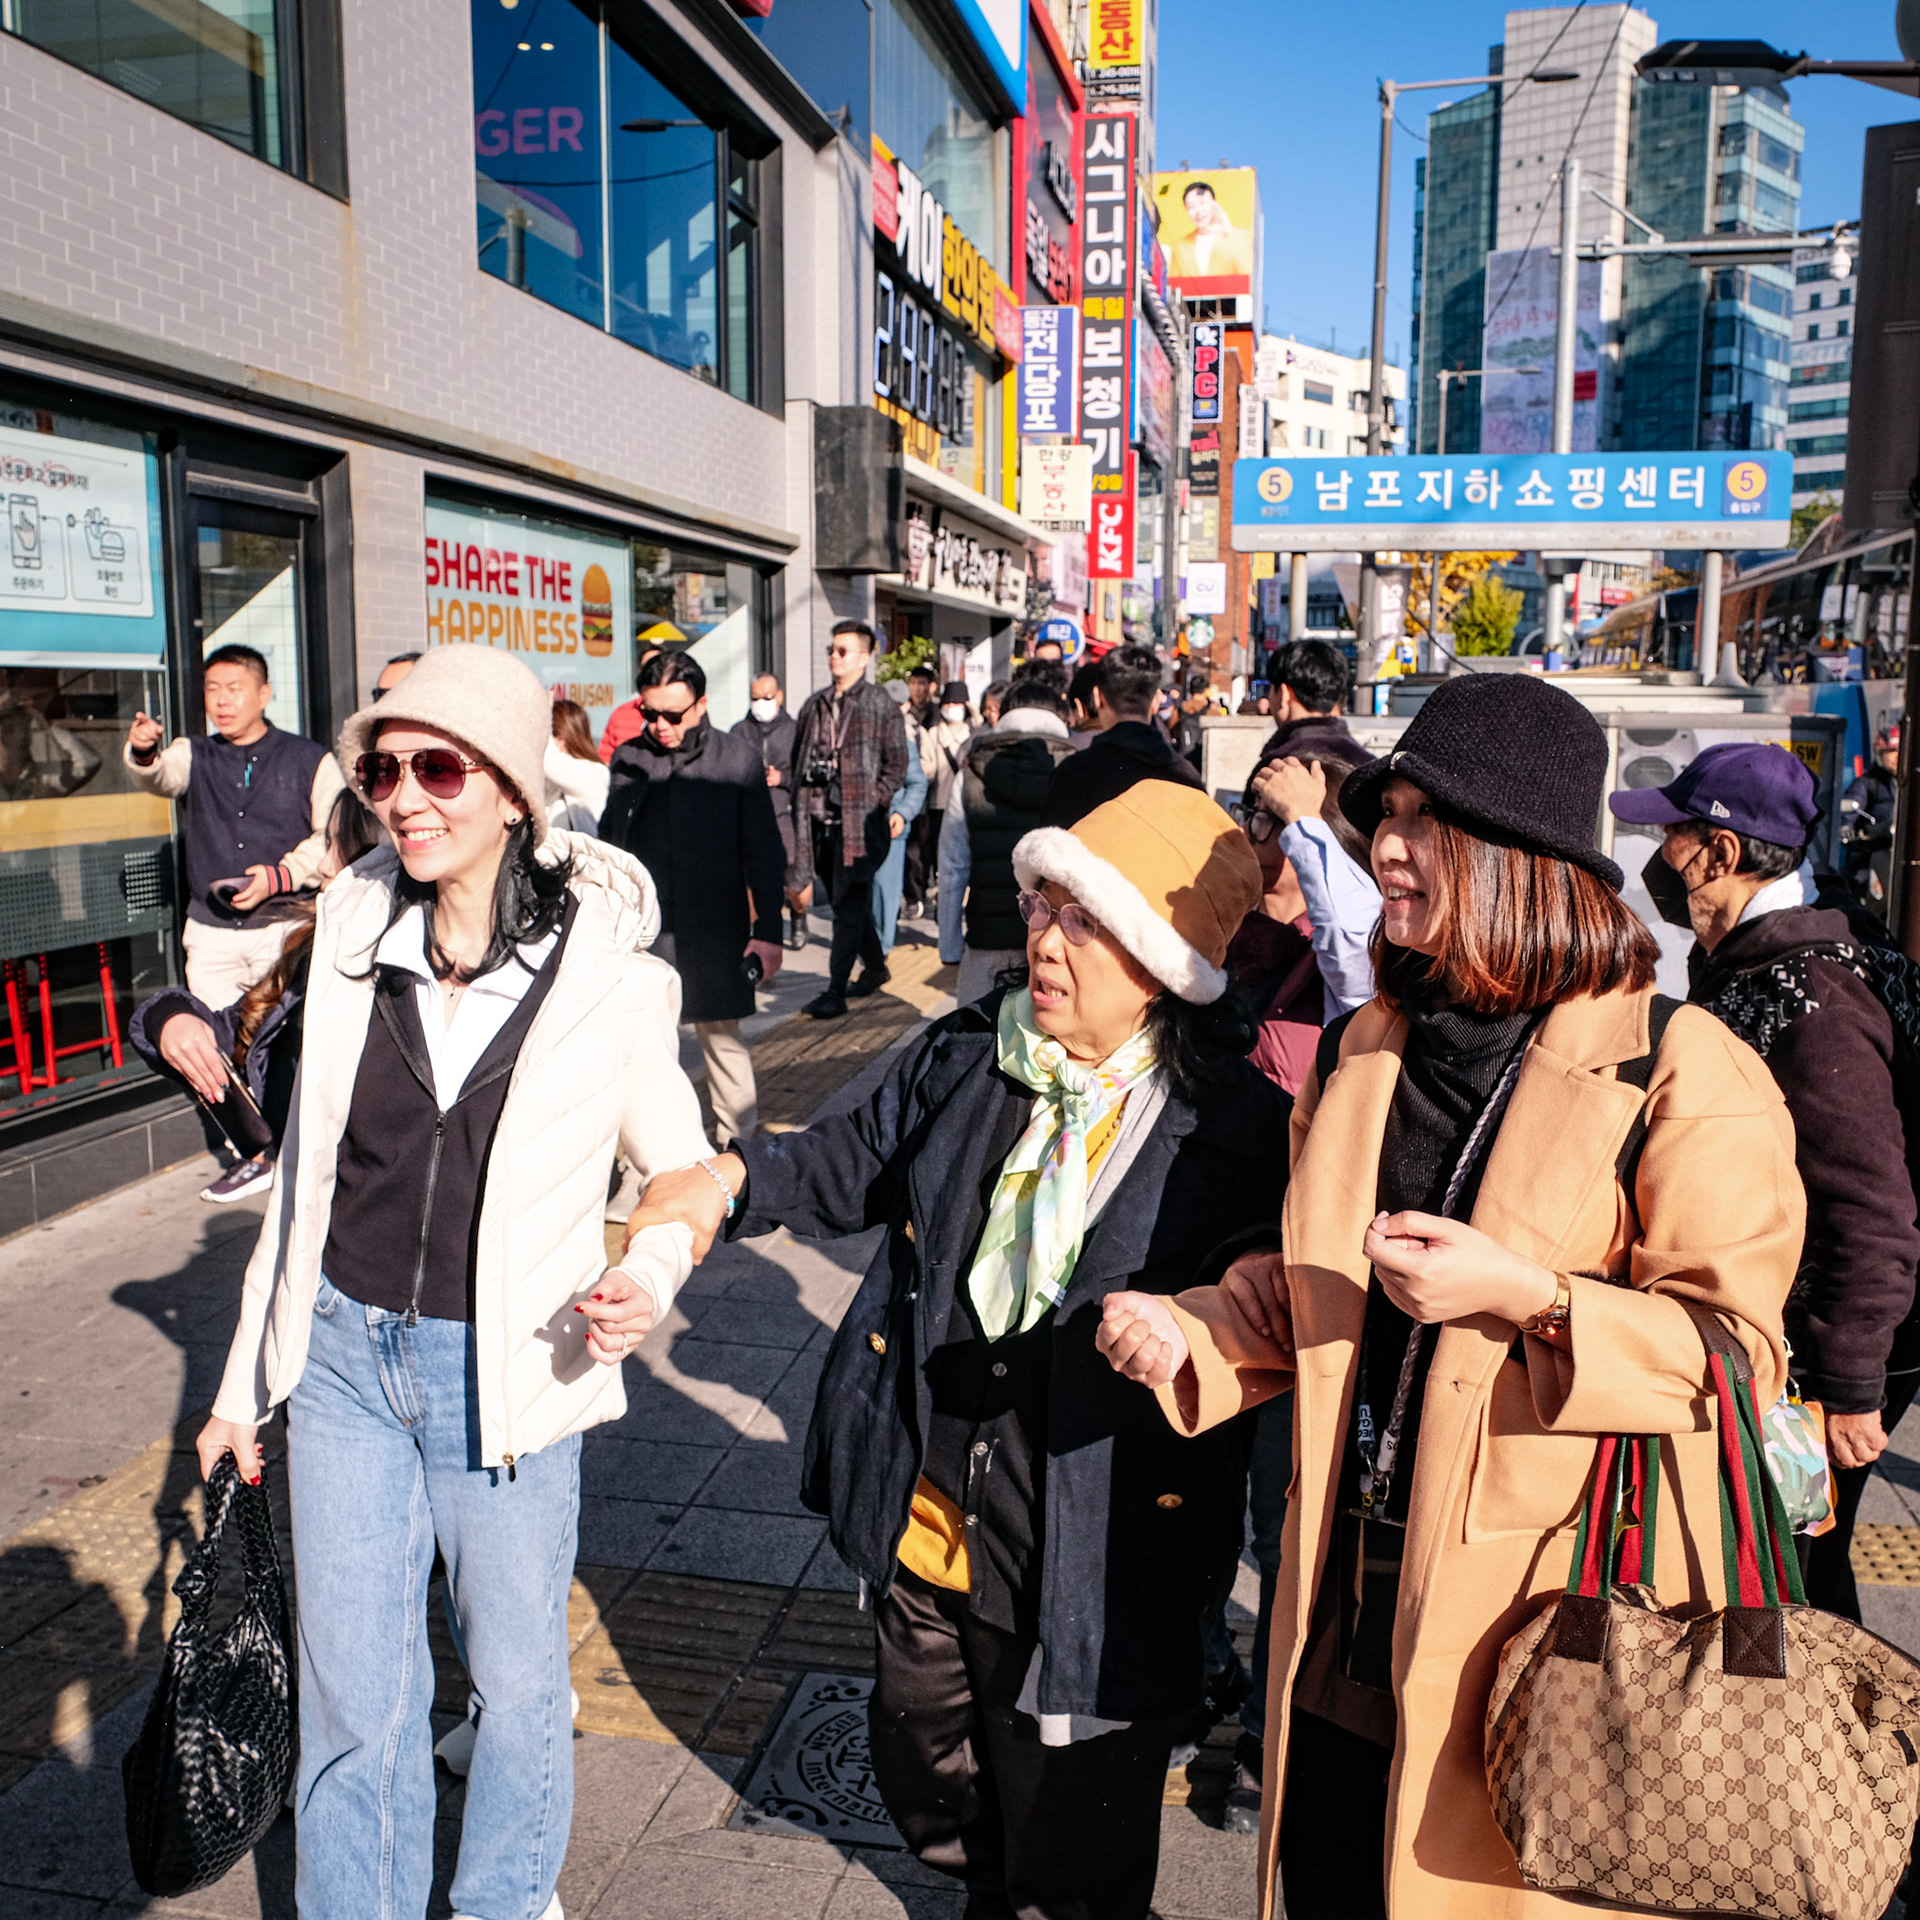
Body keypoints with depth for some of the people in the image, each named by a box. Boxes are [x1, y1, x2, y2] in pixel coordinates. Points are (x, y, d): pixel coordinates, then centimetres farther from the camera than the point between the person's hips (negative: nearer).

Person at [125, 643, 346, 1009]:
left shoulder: (311, 760, 5)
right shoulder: (194, 756, 14)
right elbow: (160, 777, -8)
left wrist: (282, 876, -12)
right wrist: (143, 752, -31)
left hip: (284, 927, -3)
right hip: (210, 933, 3)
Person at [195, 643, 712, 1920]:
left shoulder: (611, 975, -13)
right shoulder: (355, 937, -3)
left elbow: (684, 1170, -1)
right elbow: (306, 1169, 6)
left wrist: (650, 1274, -24)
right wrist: (247, 1376, 11)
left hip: (505, 1372, -2)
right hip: (343, 1352, 3)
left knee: (517, 1674, 16)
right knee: (351, 1689, 15)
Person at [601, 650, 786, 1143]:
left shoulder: (737, 759, 0)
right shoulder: (627, 759, 5)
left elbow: (763, 853, 2)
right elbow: (608, 844, 11)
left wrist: (768, 930, -2)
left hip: (715, 932, -2)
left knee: (722, 1039, 6)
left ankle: (740, 1146, 19)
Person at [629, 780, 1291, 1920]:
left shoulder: (1240, 1130, -18)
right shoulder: (963, 1054, -3)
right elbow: (865, 1162, 12)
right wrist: (737, 1183, -1)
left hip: (1088, 1563, -5)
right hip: (923, 1518, 6)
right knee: (925, 1775, 31)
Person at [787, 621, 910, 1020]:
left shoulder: (881, 706, -3)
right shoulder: (815, 705, 13)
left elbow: (896, 765, -4)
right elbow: (799, 759, 18)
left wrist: (872, 804, -11)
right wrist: (803, 803, 8)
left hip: (858, 822, -6)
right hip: (818, 820, 6)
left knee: (848, 908, -7)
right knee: (845, 903, 16)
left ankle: (835, 993, -6)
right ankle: (875, 967, 34)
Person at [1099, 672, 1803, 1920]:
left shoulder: (1681, 1072, -12)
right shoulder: (1362, 1051, 6)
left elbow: (1735, 1346, -12)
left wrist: (1528, 1295, -26)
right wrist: (1183, 1336, -3)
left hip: (1544, 1623, -5)